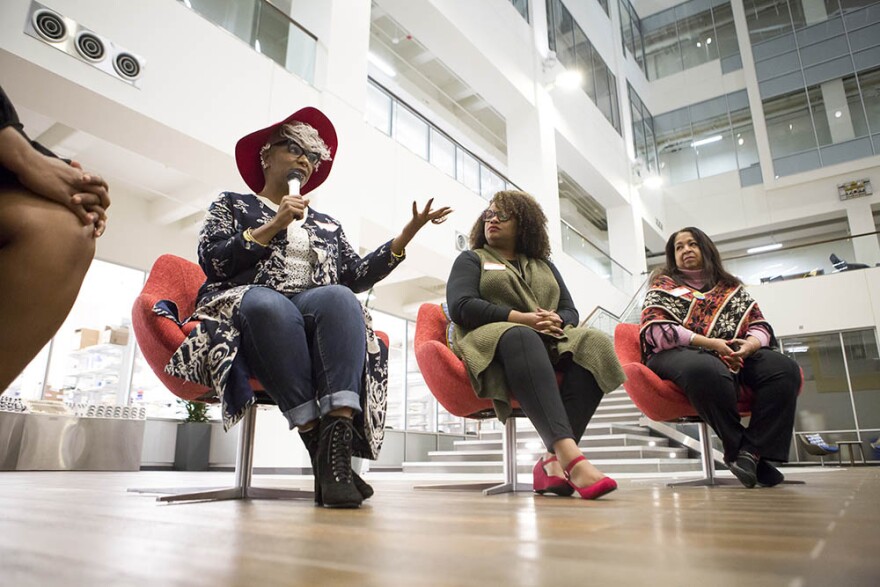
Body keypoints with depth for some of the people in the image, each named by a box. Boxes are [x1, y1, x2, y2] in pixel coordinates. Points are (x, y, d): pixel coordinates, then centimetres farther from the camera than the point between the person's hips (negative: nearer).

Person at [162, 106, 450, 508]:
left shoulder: (326, 225, 29)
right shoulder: (233, 204, 21)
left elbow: (355, 278, 14)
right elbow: (212, 262, 4)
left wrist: (408, 233, 10)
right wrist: (273, 227, -3)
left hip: (318, 310, 3)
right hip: (246, 306, -2)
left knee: (339, 298, -33)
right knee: (268, 303, -39)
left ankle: (339, 442, -49)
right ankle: (318, 445, -44)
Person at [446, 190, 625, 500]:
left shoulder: (544, 265, 29)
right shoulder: (471, 259, 17)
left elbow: (570, 310, 18)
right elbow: (461, 307, -2)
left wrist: (558, 321, -8)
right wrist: (520, 318, -13)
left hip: (549, 343, 4)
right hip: (493, 339, -4)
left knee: (594, 343, -27)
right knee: (521, 339, -39)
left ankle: (554, 461, -38)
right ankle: (570, 455, -54)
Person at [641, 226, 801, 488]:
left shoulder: (731, 287, 25)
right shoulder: (663, 287, 12)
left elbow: (760, 325, 19)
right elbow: (656, 331, -5)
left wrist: (751, 344, -7)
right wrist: (710, 343, -15)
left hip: (736, 355, 5)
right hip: (681, 353, -5)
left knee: (785, 369, -22)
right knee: (708, 370, -40)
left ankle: (752, 452, -25)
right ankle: (737, 445, -19)